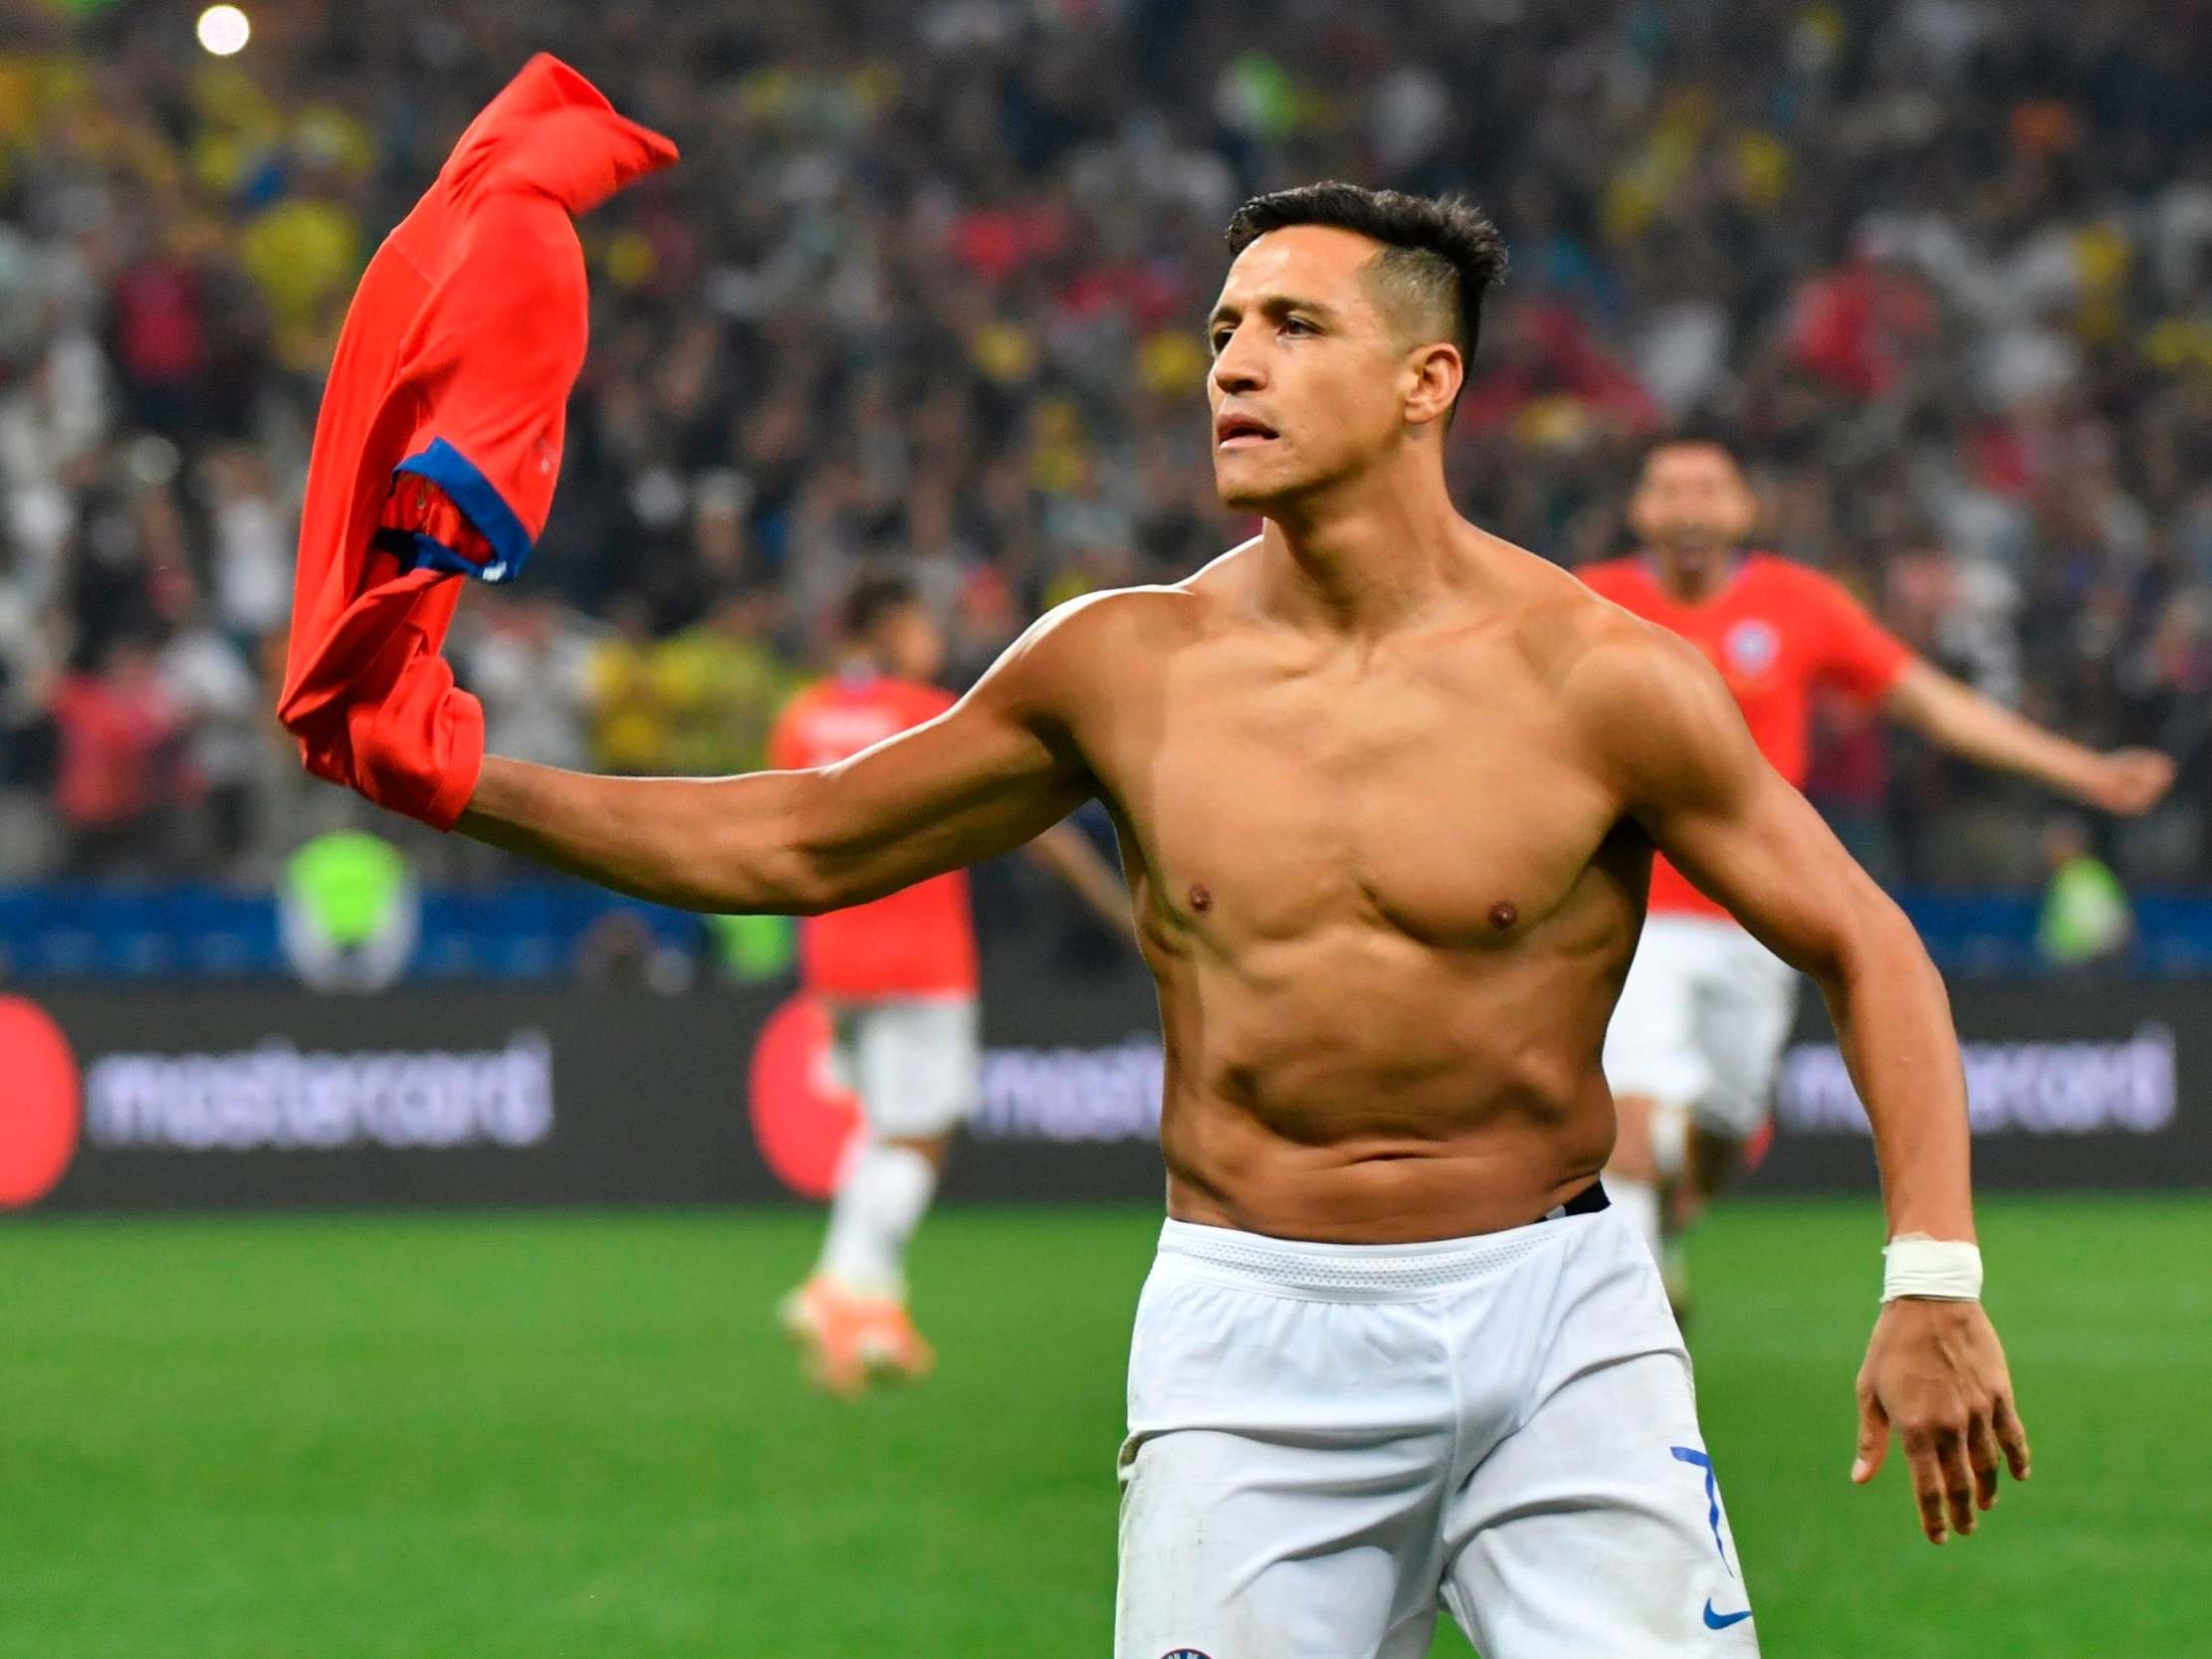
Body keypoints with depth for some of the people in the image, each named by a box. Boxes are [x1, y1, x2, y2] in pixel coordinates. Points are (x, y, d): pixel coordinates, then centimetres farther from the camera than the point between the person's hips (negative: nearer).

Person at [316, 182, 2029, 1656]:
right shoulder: (1129, 667, 2)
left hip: (1553, 1310, -1)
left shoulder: (1593, 675, -6)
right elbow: (801, 843, 11)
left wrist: (1934, 1278, -10)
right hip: (1252, 1335, 2)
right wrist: (469, 787, 3)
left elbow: (1865, 947, 0)